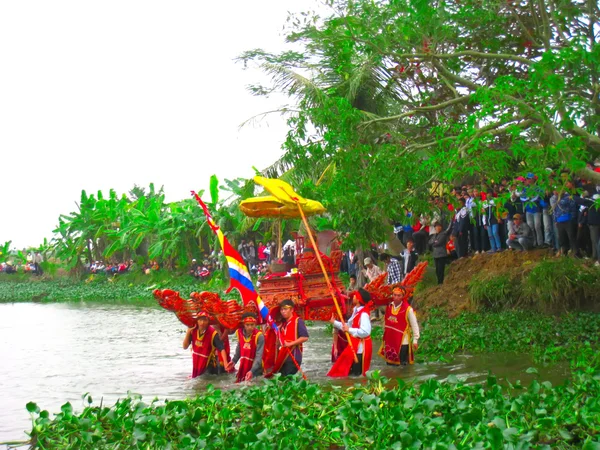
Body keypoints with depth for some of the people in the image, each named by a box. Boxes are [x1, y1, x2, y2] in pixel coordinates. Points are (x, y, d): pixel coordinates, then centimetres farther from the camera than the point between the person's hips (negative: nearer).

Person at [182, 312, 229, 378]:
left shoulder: (213, 333, -24)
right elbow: (185, 347, -8)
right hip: (197, 362, 5)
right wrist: (188, 332, -20)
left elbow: (221, 349, -28)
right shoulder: (193, 331, -9)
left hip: (209, 363, -5)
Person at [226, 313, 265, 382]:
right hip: (243, 367, 5)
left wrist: (252, 371, -36)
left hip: (255, 368, -5)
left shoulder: (259, 336, -22)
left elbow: (259, 355, -26)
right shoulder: (239, 332, -6)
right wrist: (234, 361, 1)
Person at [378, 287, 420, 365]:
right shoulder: (388, 307, 1)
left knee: (402, 365, -1)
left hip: (402, 342, -5)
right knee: (390, 364, 13)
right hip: (389, 341, 5)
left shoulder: (408, 309, -14)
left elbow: (414, 325, -8)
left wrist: (415, 340, -9)